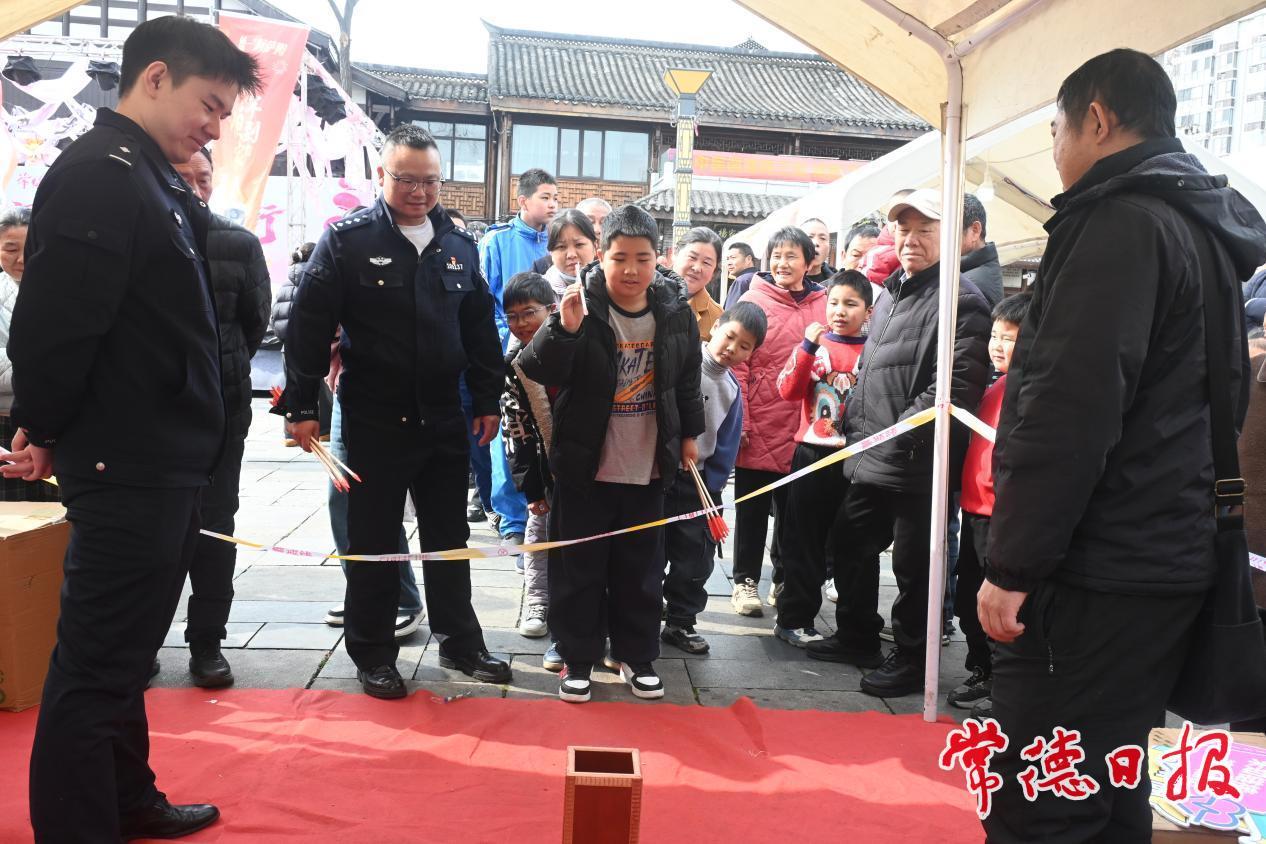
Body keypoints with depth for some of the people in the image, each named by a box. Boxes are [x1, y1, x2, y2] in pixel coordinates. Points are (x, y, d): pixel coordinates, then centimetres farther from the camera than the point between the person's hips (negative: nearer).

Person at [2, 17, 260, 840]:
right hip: (125, 466, -10)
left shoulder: (154, 181, 16)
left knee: (126, 649, 20)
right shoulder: (98, 173, -16)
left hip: (165, 463, 10)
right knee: (96, 662, 0)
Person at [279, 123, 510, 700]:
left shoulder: (459, 245, 8)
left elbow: (480, 328, 13)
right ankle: (372, 652, 22)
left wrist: (488, 398, 11)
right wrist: (301, 405, -10)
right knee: (373, 542, 7)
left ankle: (460, 644, 26)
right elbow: (309, 324, -8)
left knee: (449, 539, 13)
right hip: (374, 420, -4)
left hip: (445, 419, 4)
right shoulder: (347, 239, -6)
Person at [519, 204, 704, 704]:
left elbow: (688, 381, 13)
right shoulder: (581, 307, -12)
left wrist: (689, 434, 17)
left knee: (640, 570, 15)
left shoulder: (675, 313, -1)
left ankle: (637, 656, 30)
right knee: (578, 568, 7)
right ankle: (577, 659, 22)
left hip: (648, 469, 3)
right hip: (585, 467, -3)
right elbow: (538, 372, -20)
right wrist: (564, 328, -36)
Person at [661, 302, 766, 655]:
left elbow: (725, 448, 6)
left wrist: (712, 489, 0)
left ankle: (681, 623, 24)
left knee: (695, 558, 10)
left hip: (697, 480, 4)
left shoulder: (732, 389, 5)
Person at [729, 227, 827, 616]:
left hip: (802, 430, 3)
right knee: (753, 508, 9)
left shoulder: (821, 305, 5)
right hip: (758, 428, -3)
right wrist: (739, 422, -11)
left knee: (792, 508, 14)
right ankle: (745, 581, 22)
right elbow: (736, 365, -6)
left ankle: (784, 579, 29)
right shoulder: (753, 301, -4)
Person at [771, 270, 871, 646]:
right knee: (803, 540, 6)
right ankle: (795, 618, 16)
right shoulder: (814, 343, 3)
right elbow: (788, 391, -9)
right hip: (812, 454, 0)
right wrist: (808, 347, -16)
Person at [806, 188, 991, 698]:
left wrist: (894, 434, -23)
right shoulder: (889, 293, 16)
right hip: (869, 461, 9)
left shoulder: (961, 302, -13)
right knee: (852, 549, 20)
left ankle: (911, 660, 21)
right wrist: (855, 425, 16)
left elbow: (953, 389, -22)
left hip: (918, 466, -9)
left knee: (914, 568, 4)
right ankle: (857, 638, 39)